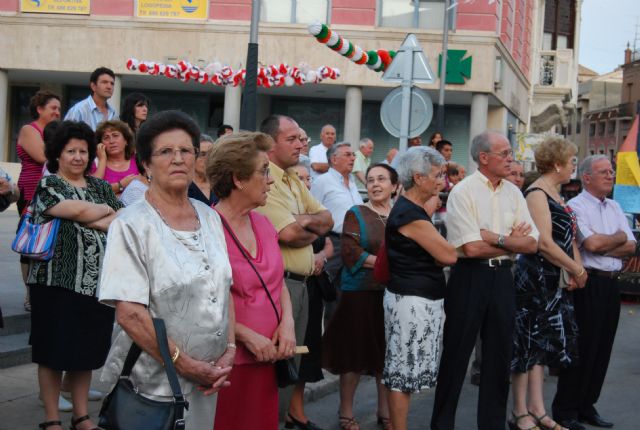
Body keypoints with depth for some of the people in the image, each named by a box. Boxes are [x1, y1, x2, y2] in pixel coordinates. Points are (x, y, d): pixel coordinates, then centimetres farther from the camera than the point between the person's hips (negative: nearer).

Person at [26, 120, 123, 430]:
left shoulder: (100, 187, 14)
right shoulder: (48, 185, -2)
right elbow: (81, 211, -17)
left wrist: (93, 220, -10)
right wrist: (106, 210, 1)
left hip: (97, 284, 5)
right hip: (57, 282, -4)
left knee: (86, 350, 11)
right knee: (54, 351, 2)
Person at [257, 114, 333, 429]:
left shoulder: (294, 181, 16)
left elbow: (327, 218, 13)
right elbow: (289, 234, -23)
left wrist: (307, 221, -9)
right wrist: (314, 232, -2)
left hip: (301, 282, 9)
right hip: (279, 282, -9)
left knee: (293, 356, 17)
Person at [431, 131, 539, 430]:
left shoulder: (513, 193, 7)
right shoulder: (463, 192, -9)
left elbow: (532, 244, 1)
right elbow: (471, 248, -18)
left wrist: (496, 238, -12)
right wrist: (512, 242, -6)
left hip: (502, 278, 5)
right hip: (470, 278, -5)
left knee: (499, 355, 11)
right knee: (456, 355, 3)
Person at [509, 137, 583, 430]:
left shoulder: (555, 194, 14)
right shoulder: (537, 194, -14)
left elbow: (568, 236, 12)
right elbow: (544, 243, -22)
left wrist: (576, 268, -4)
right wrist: (578, 270, -13)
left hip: (554, 280, 9)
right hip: (535, 277, -9)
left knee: (542, 342, 12)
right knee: (527, 343, -1)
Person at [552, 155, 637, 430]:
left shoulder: (615, 208, 15)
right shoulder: (576, 206, -8)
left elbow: (630, 247, 7)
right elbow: (591, 244, -20)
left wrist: (602, 245, -9)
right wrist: (619, 237, -2)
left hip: (611, 284, 7)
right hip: (588, 284, -7)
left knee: (602, 349, 11)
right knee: (580, 349, -3)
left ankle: (586, 406, 22)